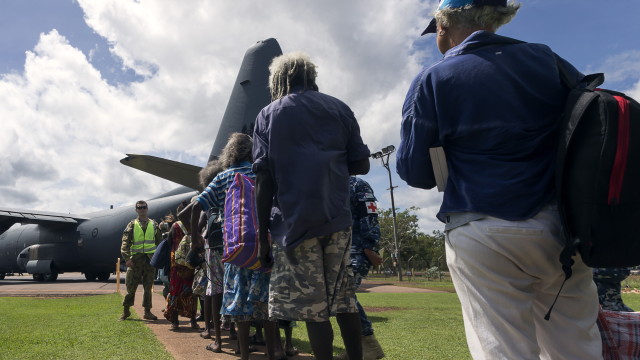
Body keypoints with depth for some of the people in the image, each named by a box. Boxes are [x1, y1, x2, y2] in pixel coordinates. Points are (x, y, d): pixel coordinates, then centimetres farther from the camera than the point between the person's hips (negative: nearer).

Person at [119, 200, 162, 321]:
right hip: (136, 258, -1)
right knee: (131, 286, 2)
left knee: (148, 286, 6)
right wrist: (126, 258, -14)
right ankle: (126, 310, 18)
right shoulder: (132, 225, 5)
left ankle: (147, 312, 12)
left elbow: (159, 241, 11)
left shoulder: (153, 224, 10)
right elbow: (125, 242, -3)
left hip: (150, 258, 1)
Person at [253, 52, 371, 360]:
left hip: (295, 221, -3)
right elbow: (361, 164, 8)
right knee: (344, 298, 14)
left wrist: (262, 236, -2)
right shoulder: (339, 109, 11)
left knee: (312, 306, 3)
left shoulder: (268, 115, 4)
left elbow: (264, 180, -4)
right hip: (337, 218, 4)